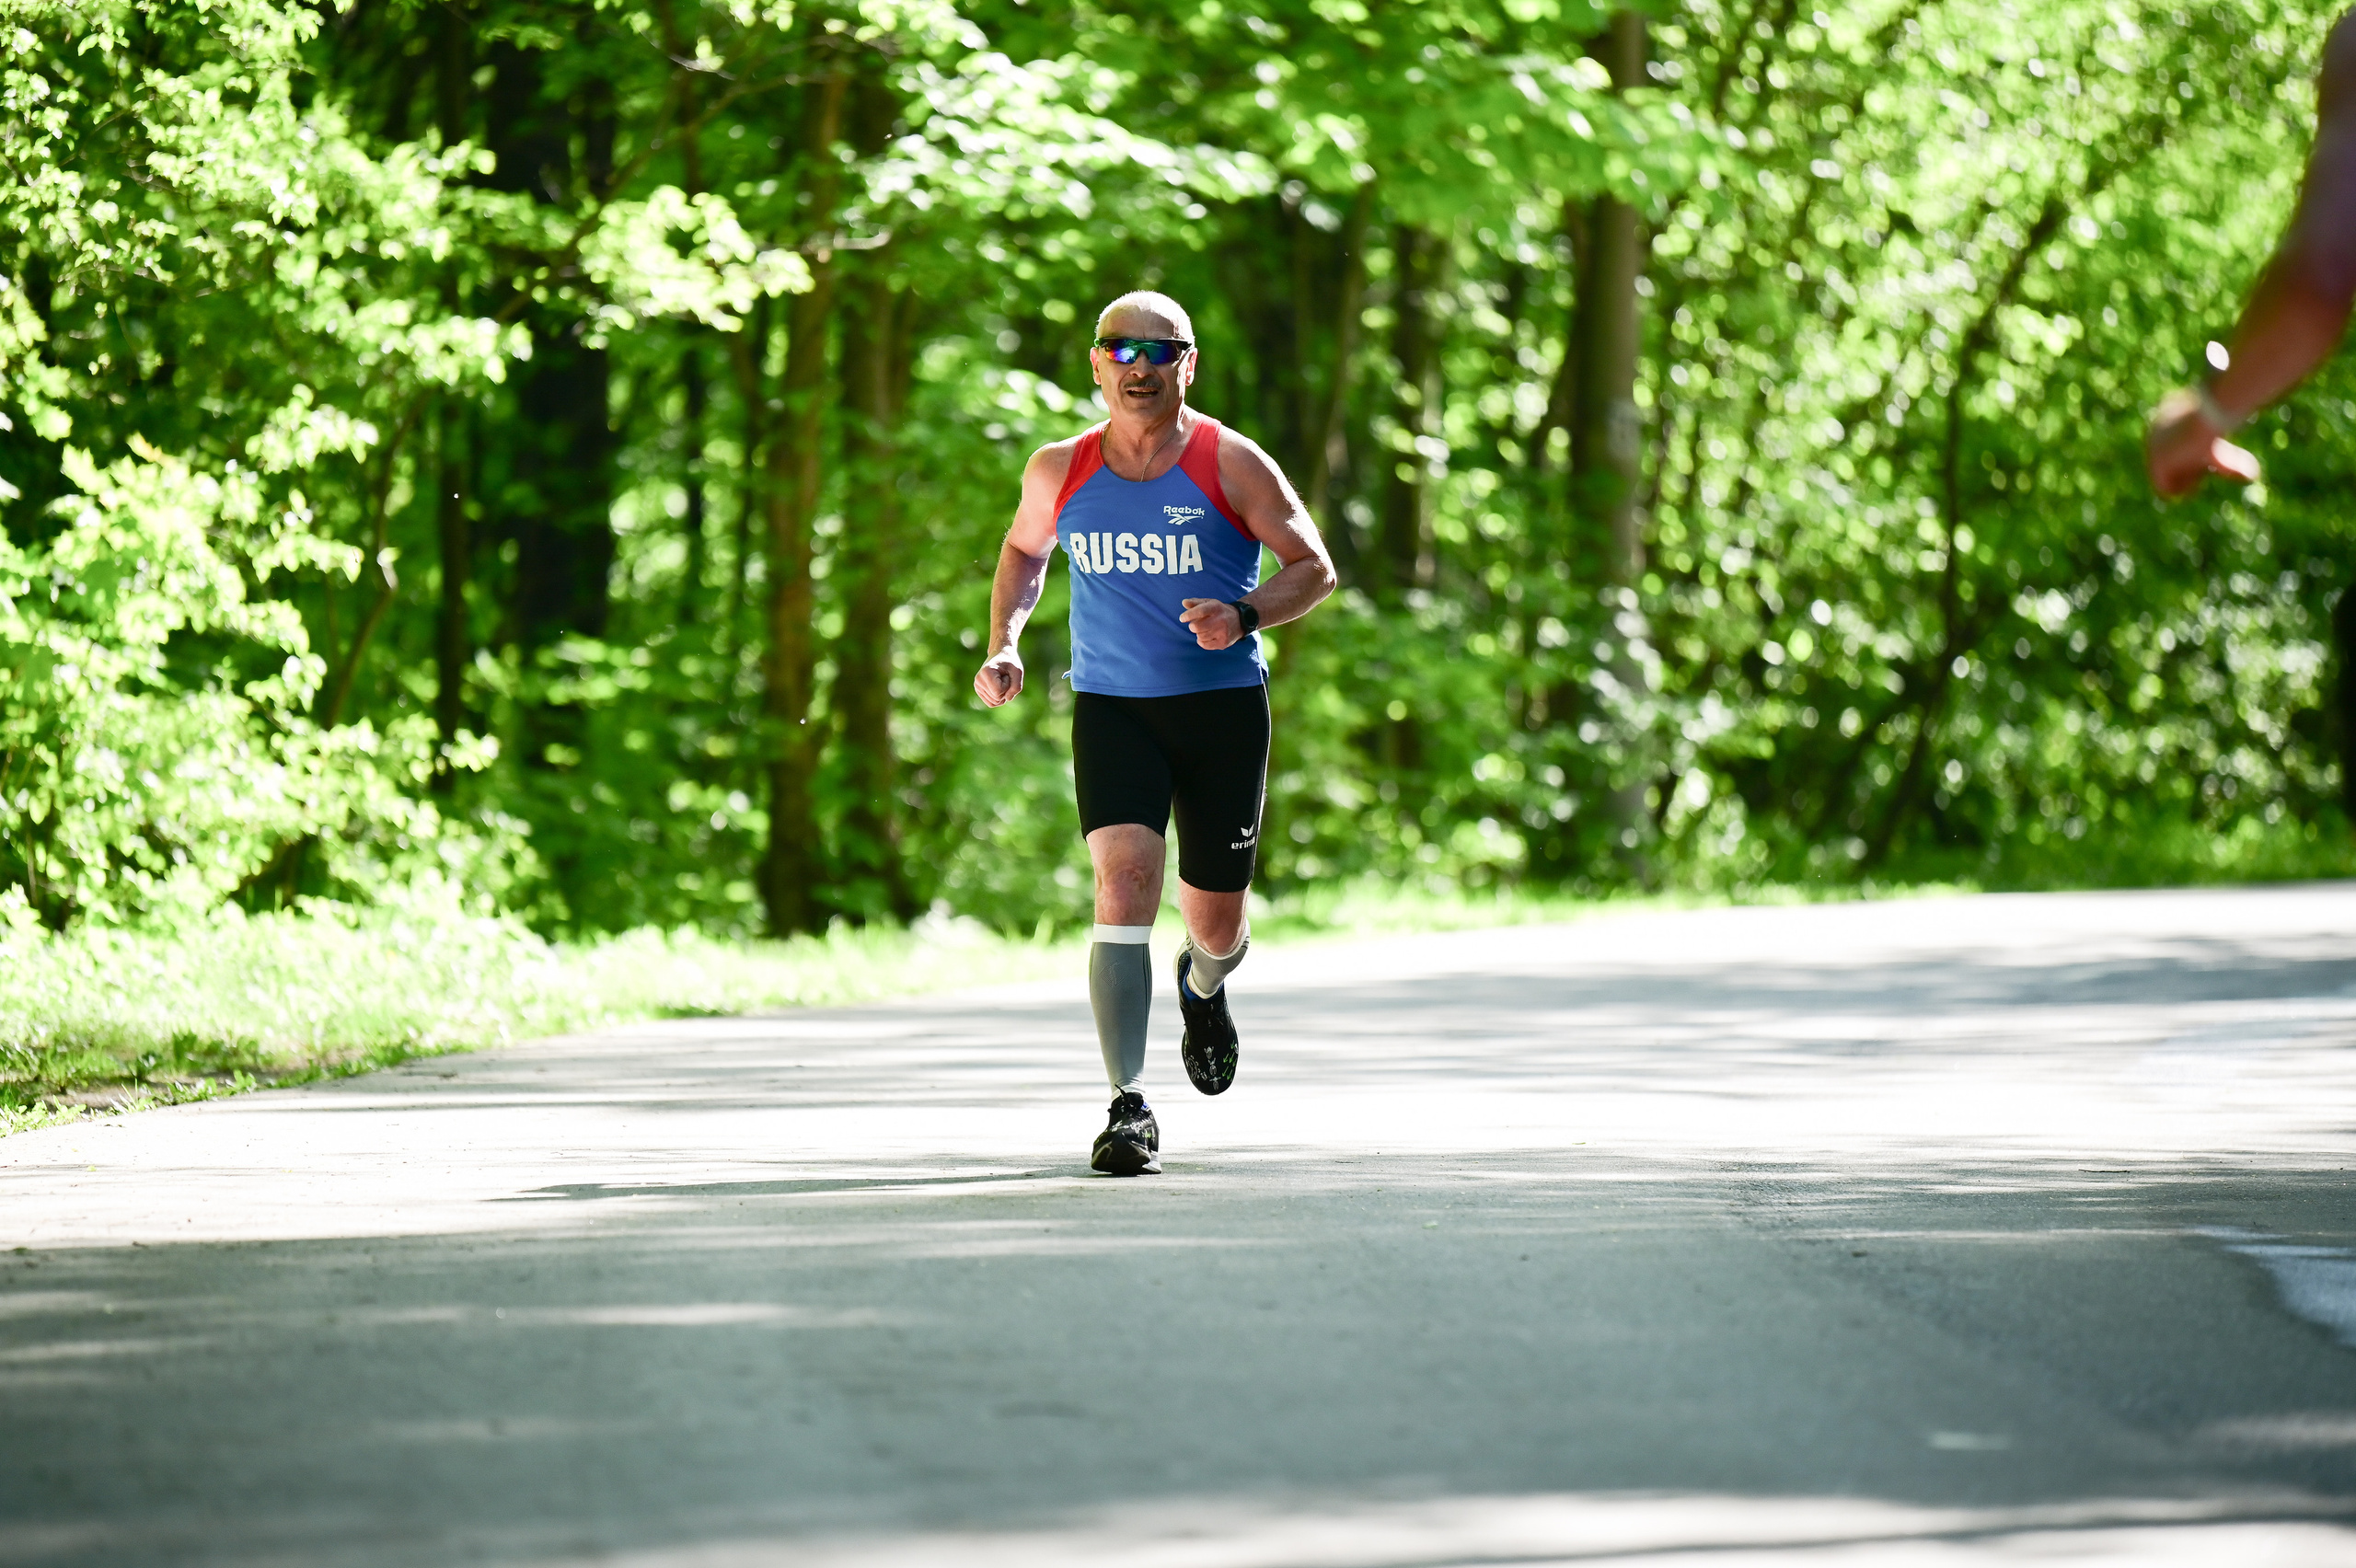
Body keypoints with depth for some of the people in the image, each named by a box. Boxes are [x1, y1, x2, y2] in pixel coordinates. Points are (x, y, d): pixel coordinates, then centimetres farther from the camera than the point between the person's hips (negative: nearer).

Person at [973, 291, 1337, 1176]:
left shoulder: (1231, 464, -6)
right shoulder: (1059, 472, 2)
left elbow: (1313, 568, -1)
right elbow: (1024, 551, 21)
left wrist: (1243, 617, -20)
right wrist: (1004, 643, 5)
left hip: (1223, 702, 0)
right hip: (1111, 705, 0)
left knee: (1216, 920, 8)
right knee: (1124, 876, -21)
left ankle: (1203, 985, 49)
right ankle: (1128, 1108, -22)